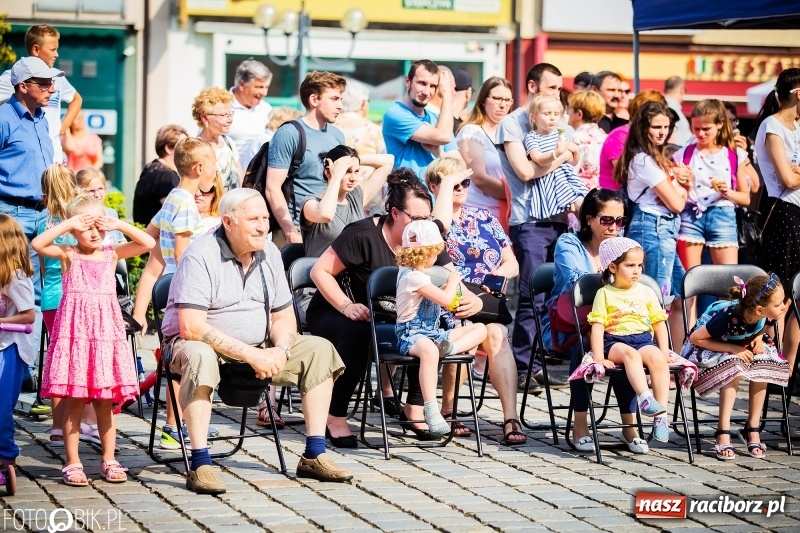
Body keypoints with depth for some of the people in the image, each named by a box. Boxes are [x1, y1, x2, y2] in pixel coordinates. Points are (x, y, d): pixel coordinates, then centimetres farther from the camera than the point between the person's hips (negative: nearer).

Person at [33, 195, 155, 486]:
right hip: (74, 331, -2)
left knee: (106, 402, 7)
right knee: (73, 401, 0)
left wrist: (119, 225, -7)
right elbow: (38, 243, -16)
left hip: (105, 330, 2)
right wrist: (69, 223, -14)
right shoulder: (68, 254, 0)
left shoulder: (112, 254, 7)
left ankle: (109, 461, 16)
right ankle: (72, 463, 6)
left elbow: (148, 243, -1)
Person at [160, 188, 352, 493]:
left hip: (258, 349, 7)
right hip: (201, 344, -7)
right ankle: (200, 465, -38)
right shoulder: (201, 256, -18)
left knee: (319, 349, -7)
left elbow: (284, 316, 9)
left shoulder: (269, 253, 3)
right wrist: (250, 354, -28)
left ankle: (313, 456, -4)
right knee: (198, 356, -40)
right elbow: (191, 327, -26)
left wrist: (280, 350, -15)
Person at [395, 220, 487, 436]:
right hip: (412, 335, -10)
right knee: (429, 349, -46)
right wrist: (453, 281, 0)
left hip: (433, 332, 10)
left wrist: (448, 287, 19)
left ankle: (450, 347, -28)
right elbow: (445, 299, -18)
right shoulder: (413, 277, -15)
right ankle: (431, 410, -51)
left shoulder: (413, 273, 17)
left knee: (480, 329, 4)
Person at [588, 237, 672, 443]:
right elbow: (597, 326, -2)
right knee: (630, 353, -37)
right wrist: (599, 357, -13)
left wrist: (664, 353, 2)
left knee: (657, 358, -30)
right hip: (615, 342, -2)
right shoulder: (605, 294, 5)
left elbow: (659, 325, 14)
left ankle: (661, 413, -32)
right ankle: (645, 398, -51)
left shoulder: (646, 292, 14)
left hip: (644, 339, 2)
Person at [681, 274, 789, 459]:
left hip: (742, 345, 5)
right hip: (707, 347, -5)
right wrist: (732, 349, -31)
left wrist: (758, 338, -15)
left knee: (763, 363, -25)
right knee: (733, 366, -35)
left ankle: (753, 430, -16)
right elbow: (695, 338, -27)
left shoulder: (768, 316, -21)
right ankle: (723, 434, -31)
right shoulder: (729, 318, -38)